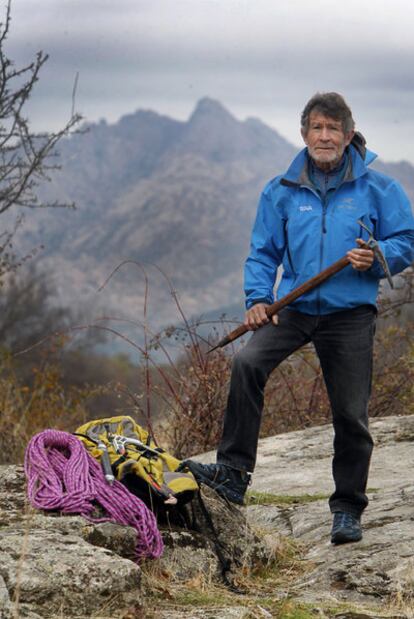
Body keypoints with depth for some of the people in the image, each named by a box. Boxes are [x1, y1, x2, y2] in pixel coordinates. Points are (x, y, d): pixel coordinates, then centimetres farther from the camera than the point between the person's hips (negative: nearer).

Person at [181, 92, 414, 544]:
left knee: (350, 415, 2)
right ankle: (233, 472, -19)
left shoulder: (377, 189, 1)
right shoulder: (282, 192, 7)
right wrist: (257, 298, -4)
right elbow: (263, 252, 11)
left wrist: (376, 257, -16)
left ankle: (348, 509, 19)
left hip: (350, 314, -1)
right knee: (246, 363, -25)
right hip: (293, 307, 1)